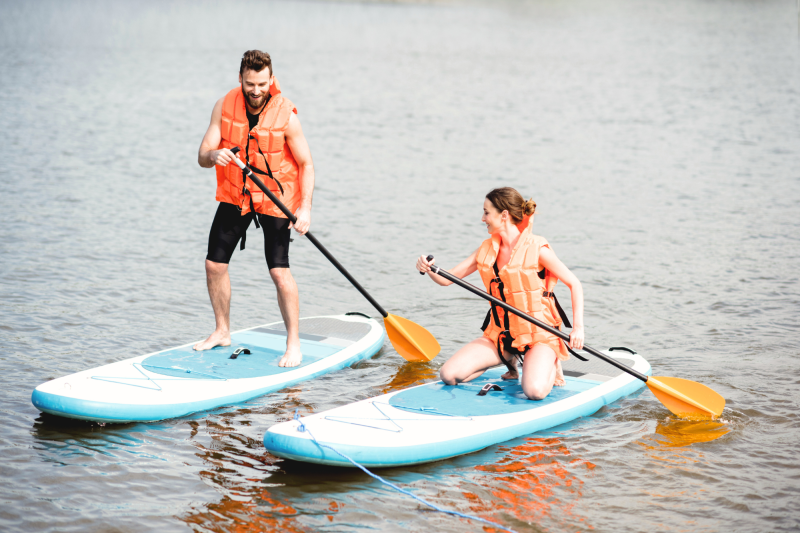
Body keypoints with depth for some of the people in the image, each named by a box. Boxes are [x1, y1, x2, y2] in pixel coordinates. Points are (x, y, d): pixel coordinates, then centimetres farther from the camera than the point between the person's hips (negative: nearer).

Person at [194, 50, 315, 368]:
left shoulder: (286, 115, -18)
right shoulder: (224, 107, -9)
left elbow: (306, 164, -10)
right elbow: (202, 158, -9)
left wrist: (305, 207, -22)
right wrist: (213, 155, -34)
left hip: (275, 199, -4)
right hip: (234, 196, 4)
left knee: (279, 271, -14)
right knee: (214, 264, 5)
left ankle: (293, 342, 0)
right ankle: (222, 332, 25)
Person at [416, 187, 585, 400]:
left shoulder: (536, 248, -12)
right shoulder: (487, 249, 5)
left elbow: (574, 284, -8)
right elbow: (447, 278, 5)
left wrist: (578, 327, -18)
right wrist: (429, 269, -17)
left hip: (538, 335, -6)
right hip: (500, 334, 6)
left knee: (534, 391, -33)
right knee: (449, 375, -10)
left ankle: (551, 363, 5)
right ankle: (508, 358, 14)